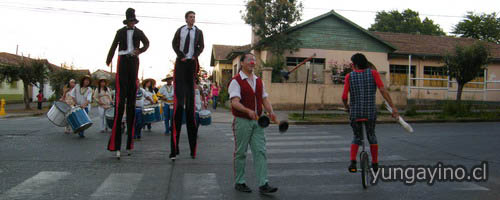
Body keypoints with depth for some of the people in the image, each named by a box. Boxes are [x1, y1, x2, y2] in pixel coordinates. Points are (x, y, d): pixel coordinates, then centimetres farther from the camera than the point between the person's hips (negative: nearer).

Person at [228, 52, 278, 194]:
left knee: (260, 152, 1)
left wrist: (271, 112, -6)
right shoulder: (236, 81, -8)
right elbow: (235, 102, -19)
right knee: (240, 153, 4)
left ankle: (263, 184, 3)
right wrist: (248, 111, -35)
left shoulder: (259, 81, 14)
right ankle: (239, 183, 18)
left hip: (257, 121, 6)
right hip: (242, 121, -6)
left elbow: (264, 99, 13)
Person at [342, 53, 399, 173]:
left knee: (357, 137, 19)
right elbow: (383, 90, -12)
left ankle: (353, 162, -1)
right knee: (371, 135, 24)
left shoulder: (349, 76, -2)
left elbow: (344, 97, -8)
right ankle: (375, 164, 28)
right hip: (371, 112, 0)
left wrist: (346, 106, 13)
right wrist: (393, 107, -12)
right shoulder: (373, 73, -1)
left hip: (355, 113, 0)